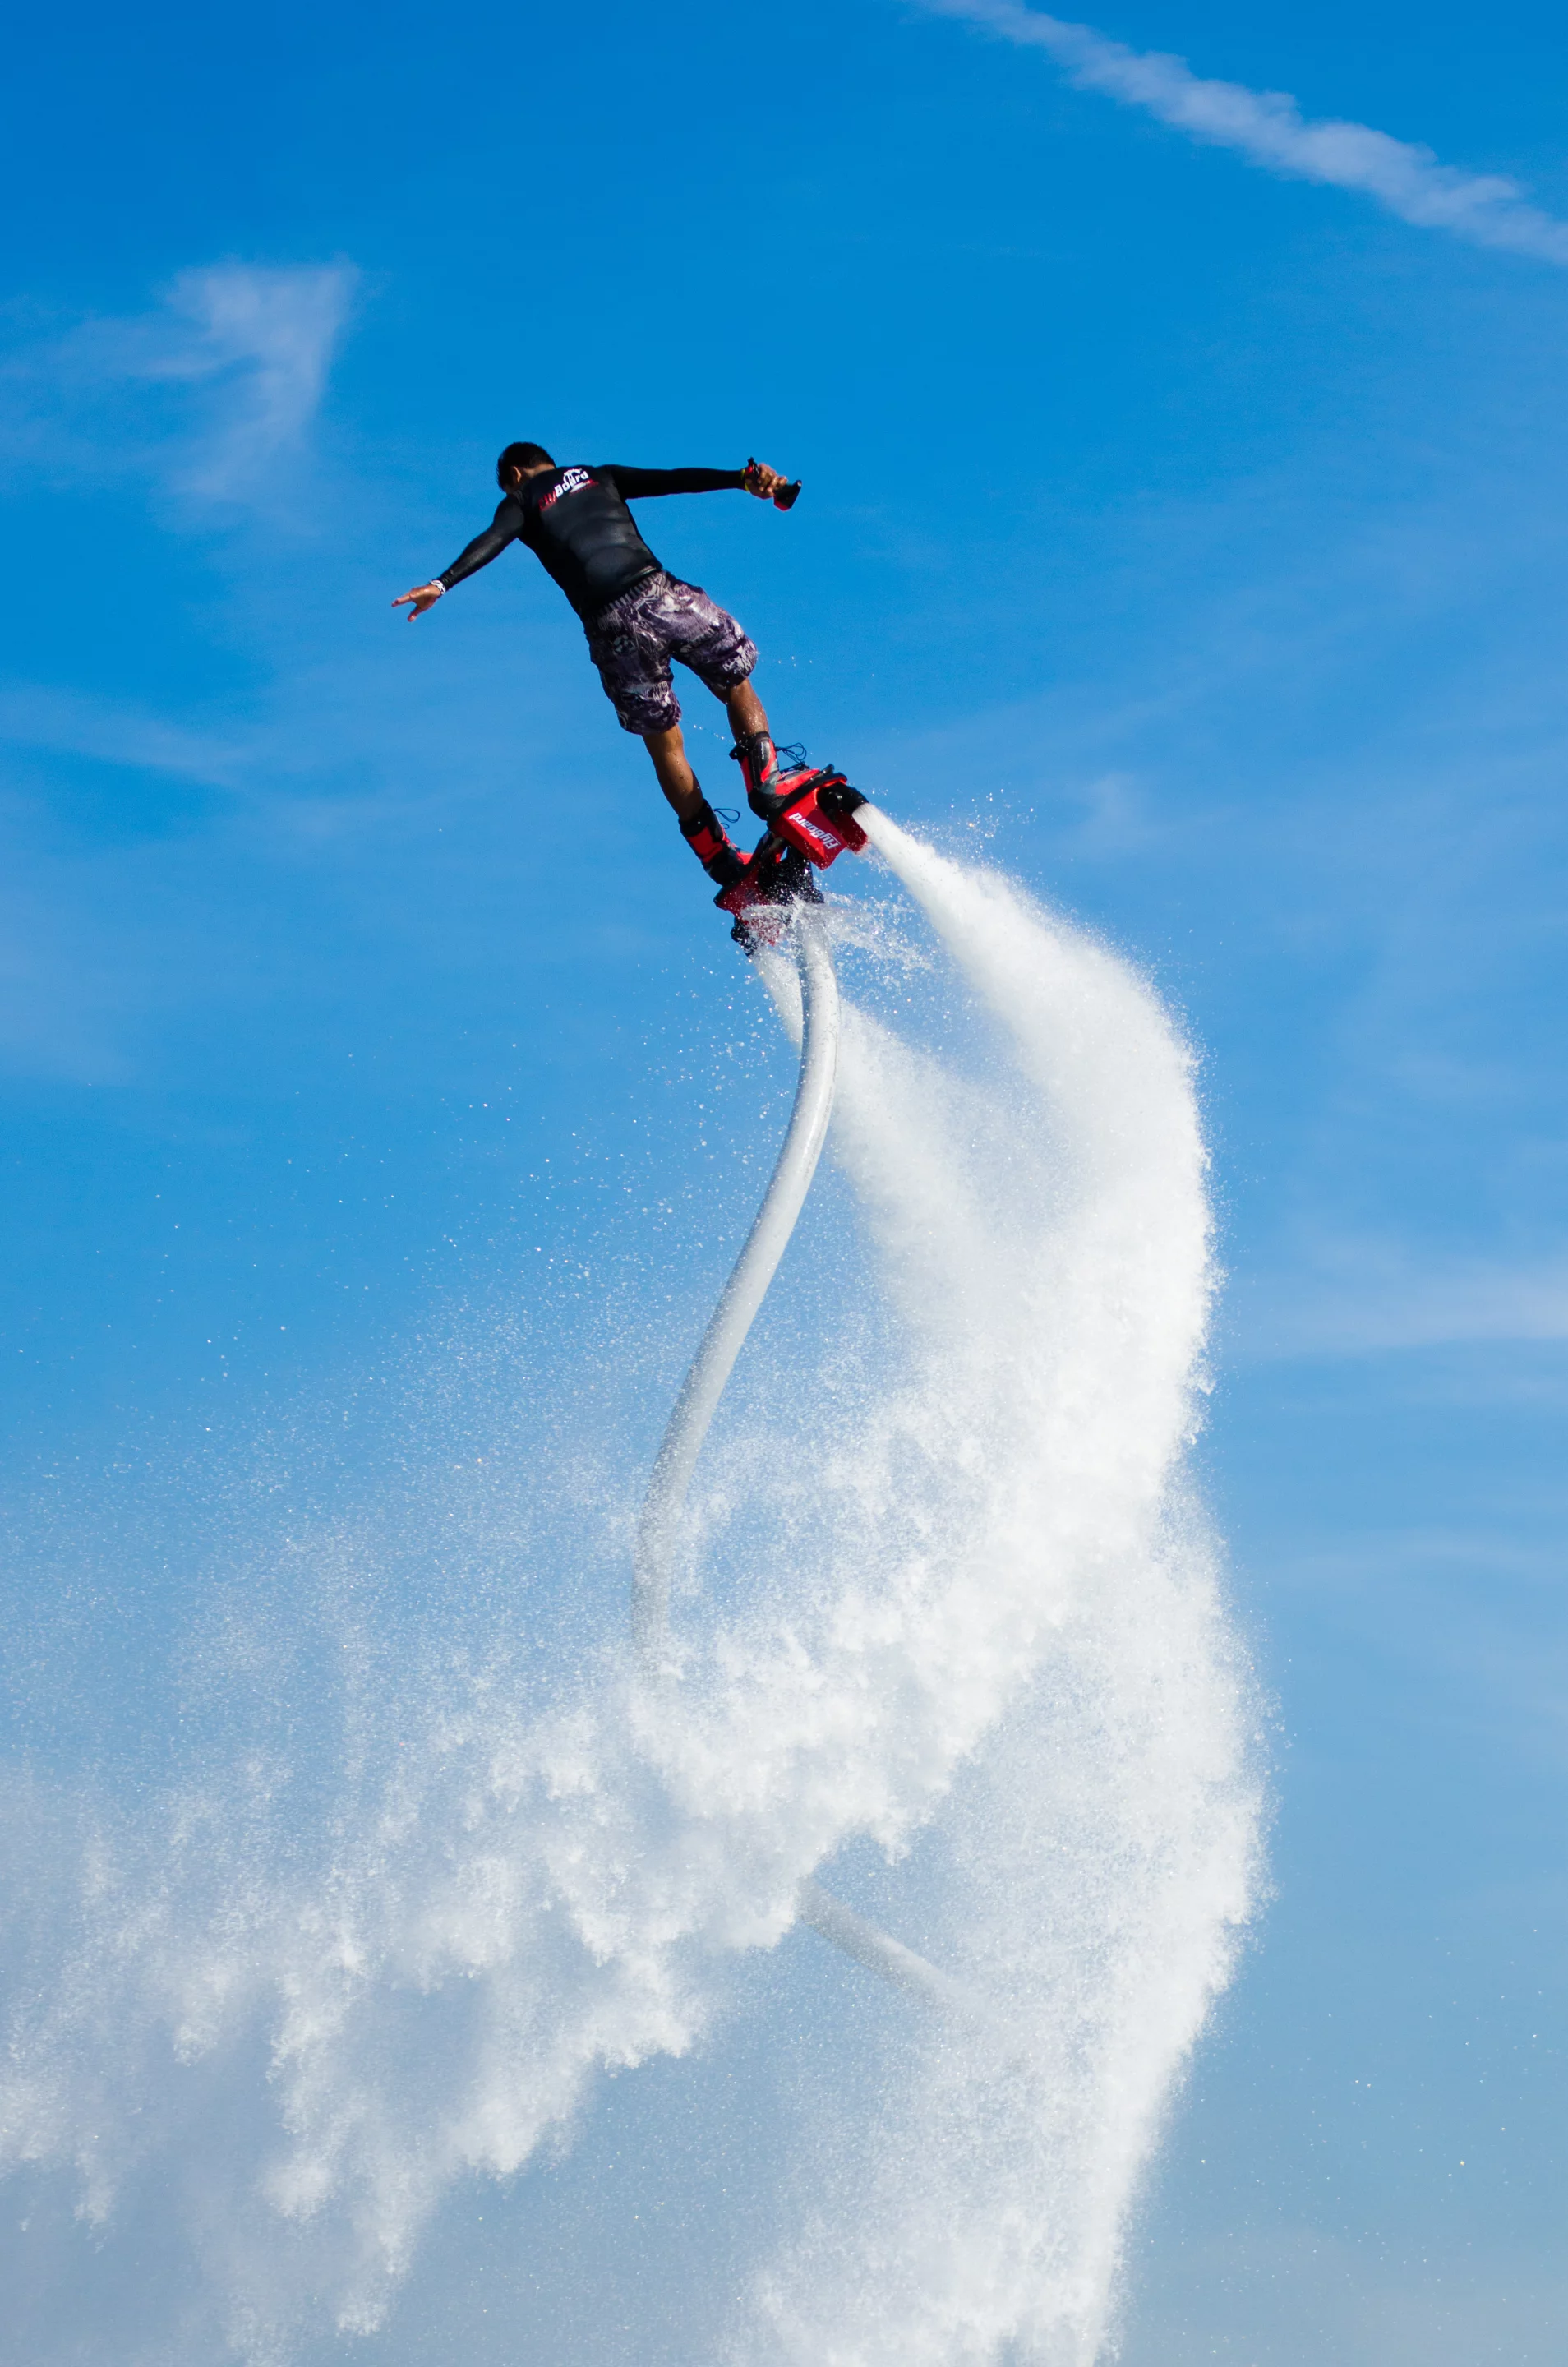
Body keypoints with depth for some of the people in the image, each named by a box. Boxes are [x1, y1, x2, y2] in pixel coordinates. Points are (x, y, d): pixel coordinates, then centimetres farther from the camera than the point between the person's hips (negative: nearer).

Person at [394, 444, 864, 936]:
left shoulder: (522, 501, 20)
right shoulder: (599, 476, 26)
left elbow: (492, 540, -1)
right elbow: (674, 479, 14)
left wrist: (442, 583, -14)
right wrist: (743, 479, 3)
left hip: (612, 627, -1)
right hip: (662, 594, 1)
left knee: (664, 747, 15)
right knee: (738, 688, 21)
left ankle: (732, 875, 12)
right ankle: (771, 780, -8)